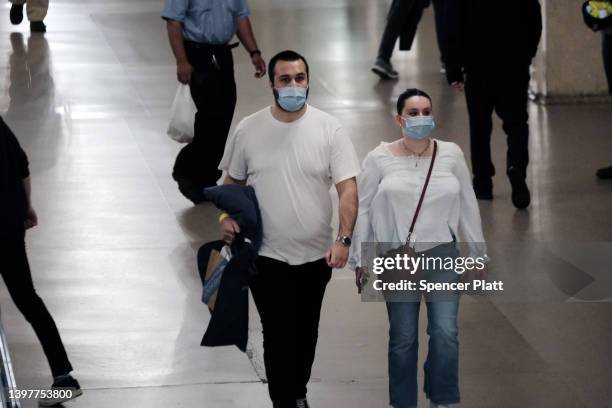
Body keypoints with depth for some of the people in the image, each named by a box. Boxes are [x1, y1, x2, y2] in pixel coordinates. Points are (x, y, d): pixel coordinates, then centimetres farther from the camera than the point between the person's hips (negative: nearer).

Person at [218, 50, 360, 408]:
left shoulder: (330, 129, -9)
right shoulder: (249, 129, -4)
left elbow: (348, 188, -13)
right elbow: (233, 181, 9)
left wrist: (344, 239, -26)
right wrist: (227, 216, -11)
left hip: (315, 255, 1)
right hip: (267, 256, -1)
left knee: (306, 332, 18)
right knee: (278, 335, -4)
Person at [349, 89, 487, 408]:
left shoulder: (451, 154, 2)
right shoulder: (380, 159, -2)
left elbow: (468, 207, 9)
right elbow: (362, 210, 2)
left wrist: (478, 253, 12)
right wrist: (359, 261, 1)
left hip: (442, 253, 1)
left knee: (445, 333, -9)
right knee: (403, 339, 4)